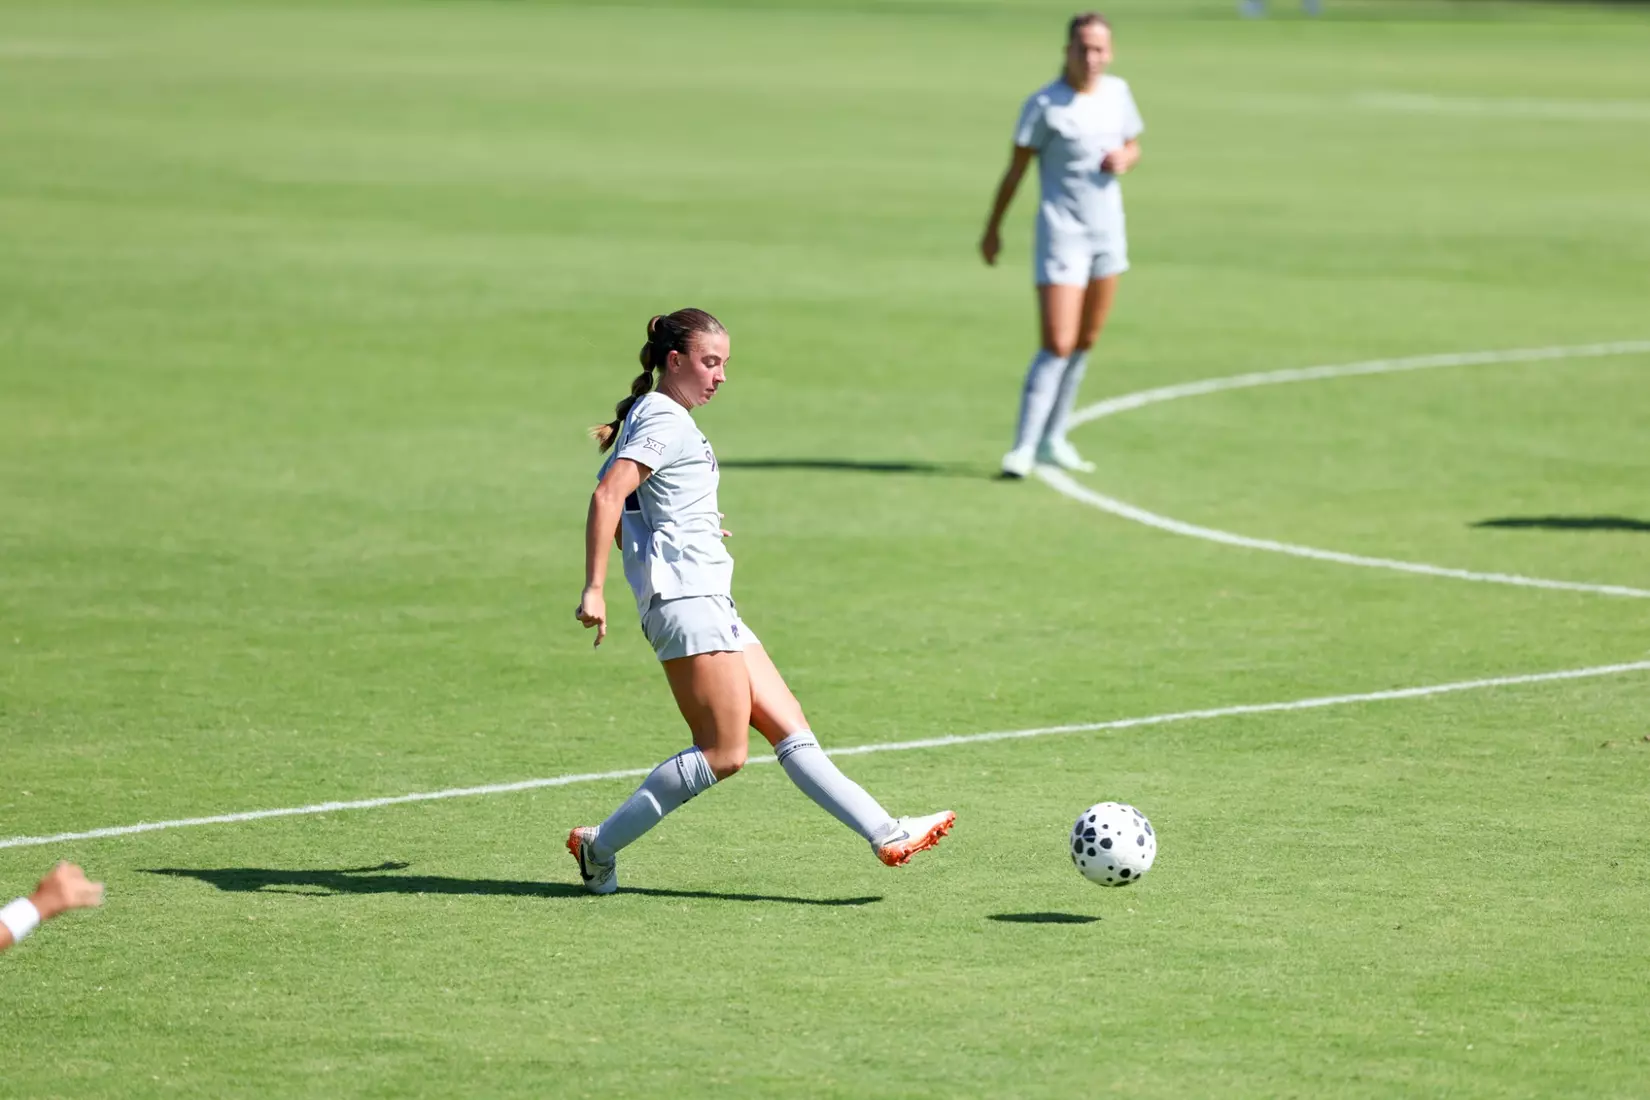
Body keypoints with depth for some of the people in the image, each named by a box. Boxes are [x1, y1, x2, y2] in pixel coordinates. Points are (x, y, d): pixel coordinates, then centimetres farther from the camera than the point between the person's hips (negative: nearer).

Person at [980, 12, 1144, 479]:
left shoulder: (1117, 92, 4)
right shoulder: (1044, 104, -12)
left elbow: (1133, 145, 18)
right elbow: (1016, 168, -6)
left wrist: (1125, 159, -5)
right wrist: (993, 228, -3)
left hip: (1108, 232, 6)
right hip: (1062, 234, -6)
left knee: (1084, 343, 10)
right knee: (1057, 346, -13)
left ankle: (1054, 439, 21)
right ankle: (1024, 448, -11)